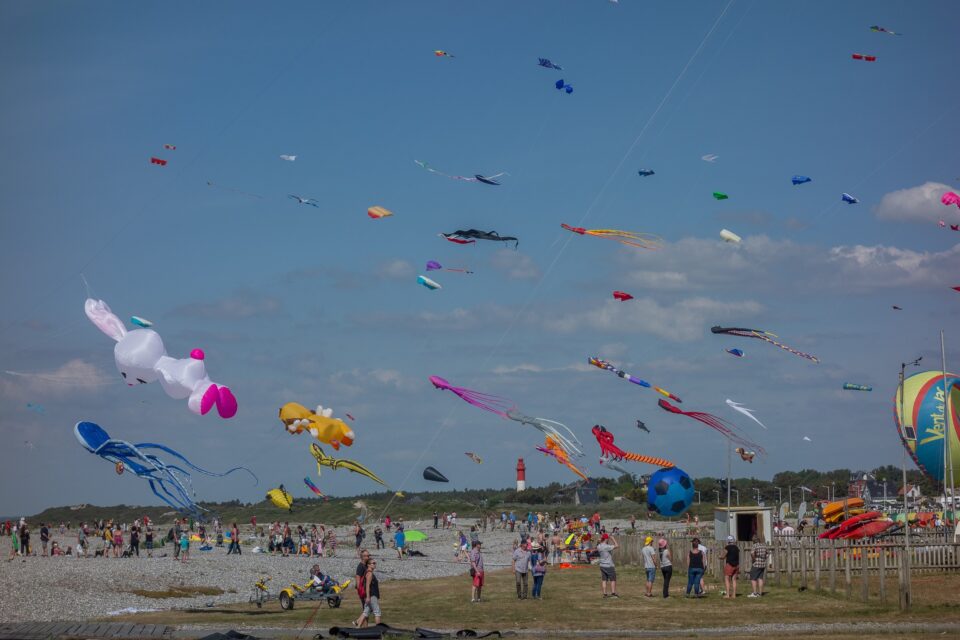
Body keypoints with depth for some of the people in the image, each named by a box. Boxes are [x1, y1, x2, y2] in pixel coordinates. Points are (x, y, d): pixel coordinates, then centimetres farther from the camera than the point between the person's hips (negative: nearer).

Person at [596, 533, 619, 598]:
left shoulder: (599, 546, 1)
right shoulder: (607, 547, -22)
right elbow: (617, 545, -23)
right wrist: (613, 539, -10)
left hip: (602, 565, 7)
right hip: (609, 566, -7)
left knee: (604, 580, 8)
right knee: (613, 580, 4)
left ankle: (604, 594, 8)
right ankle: (613, 593, 4)